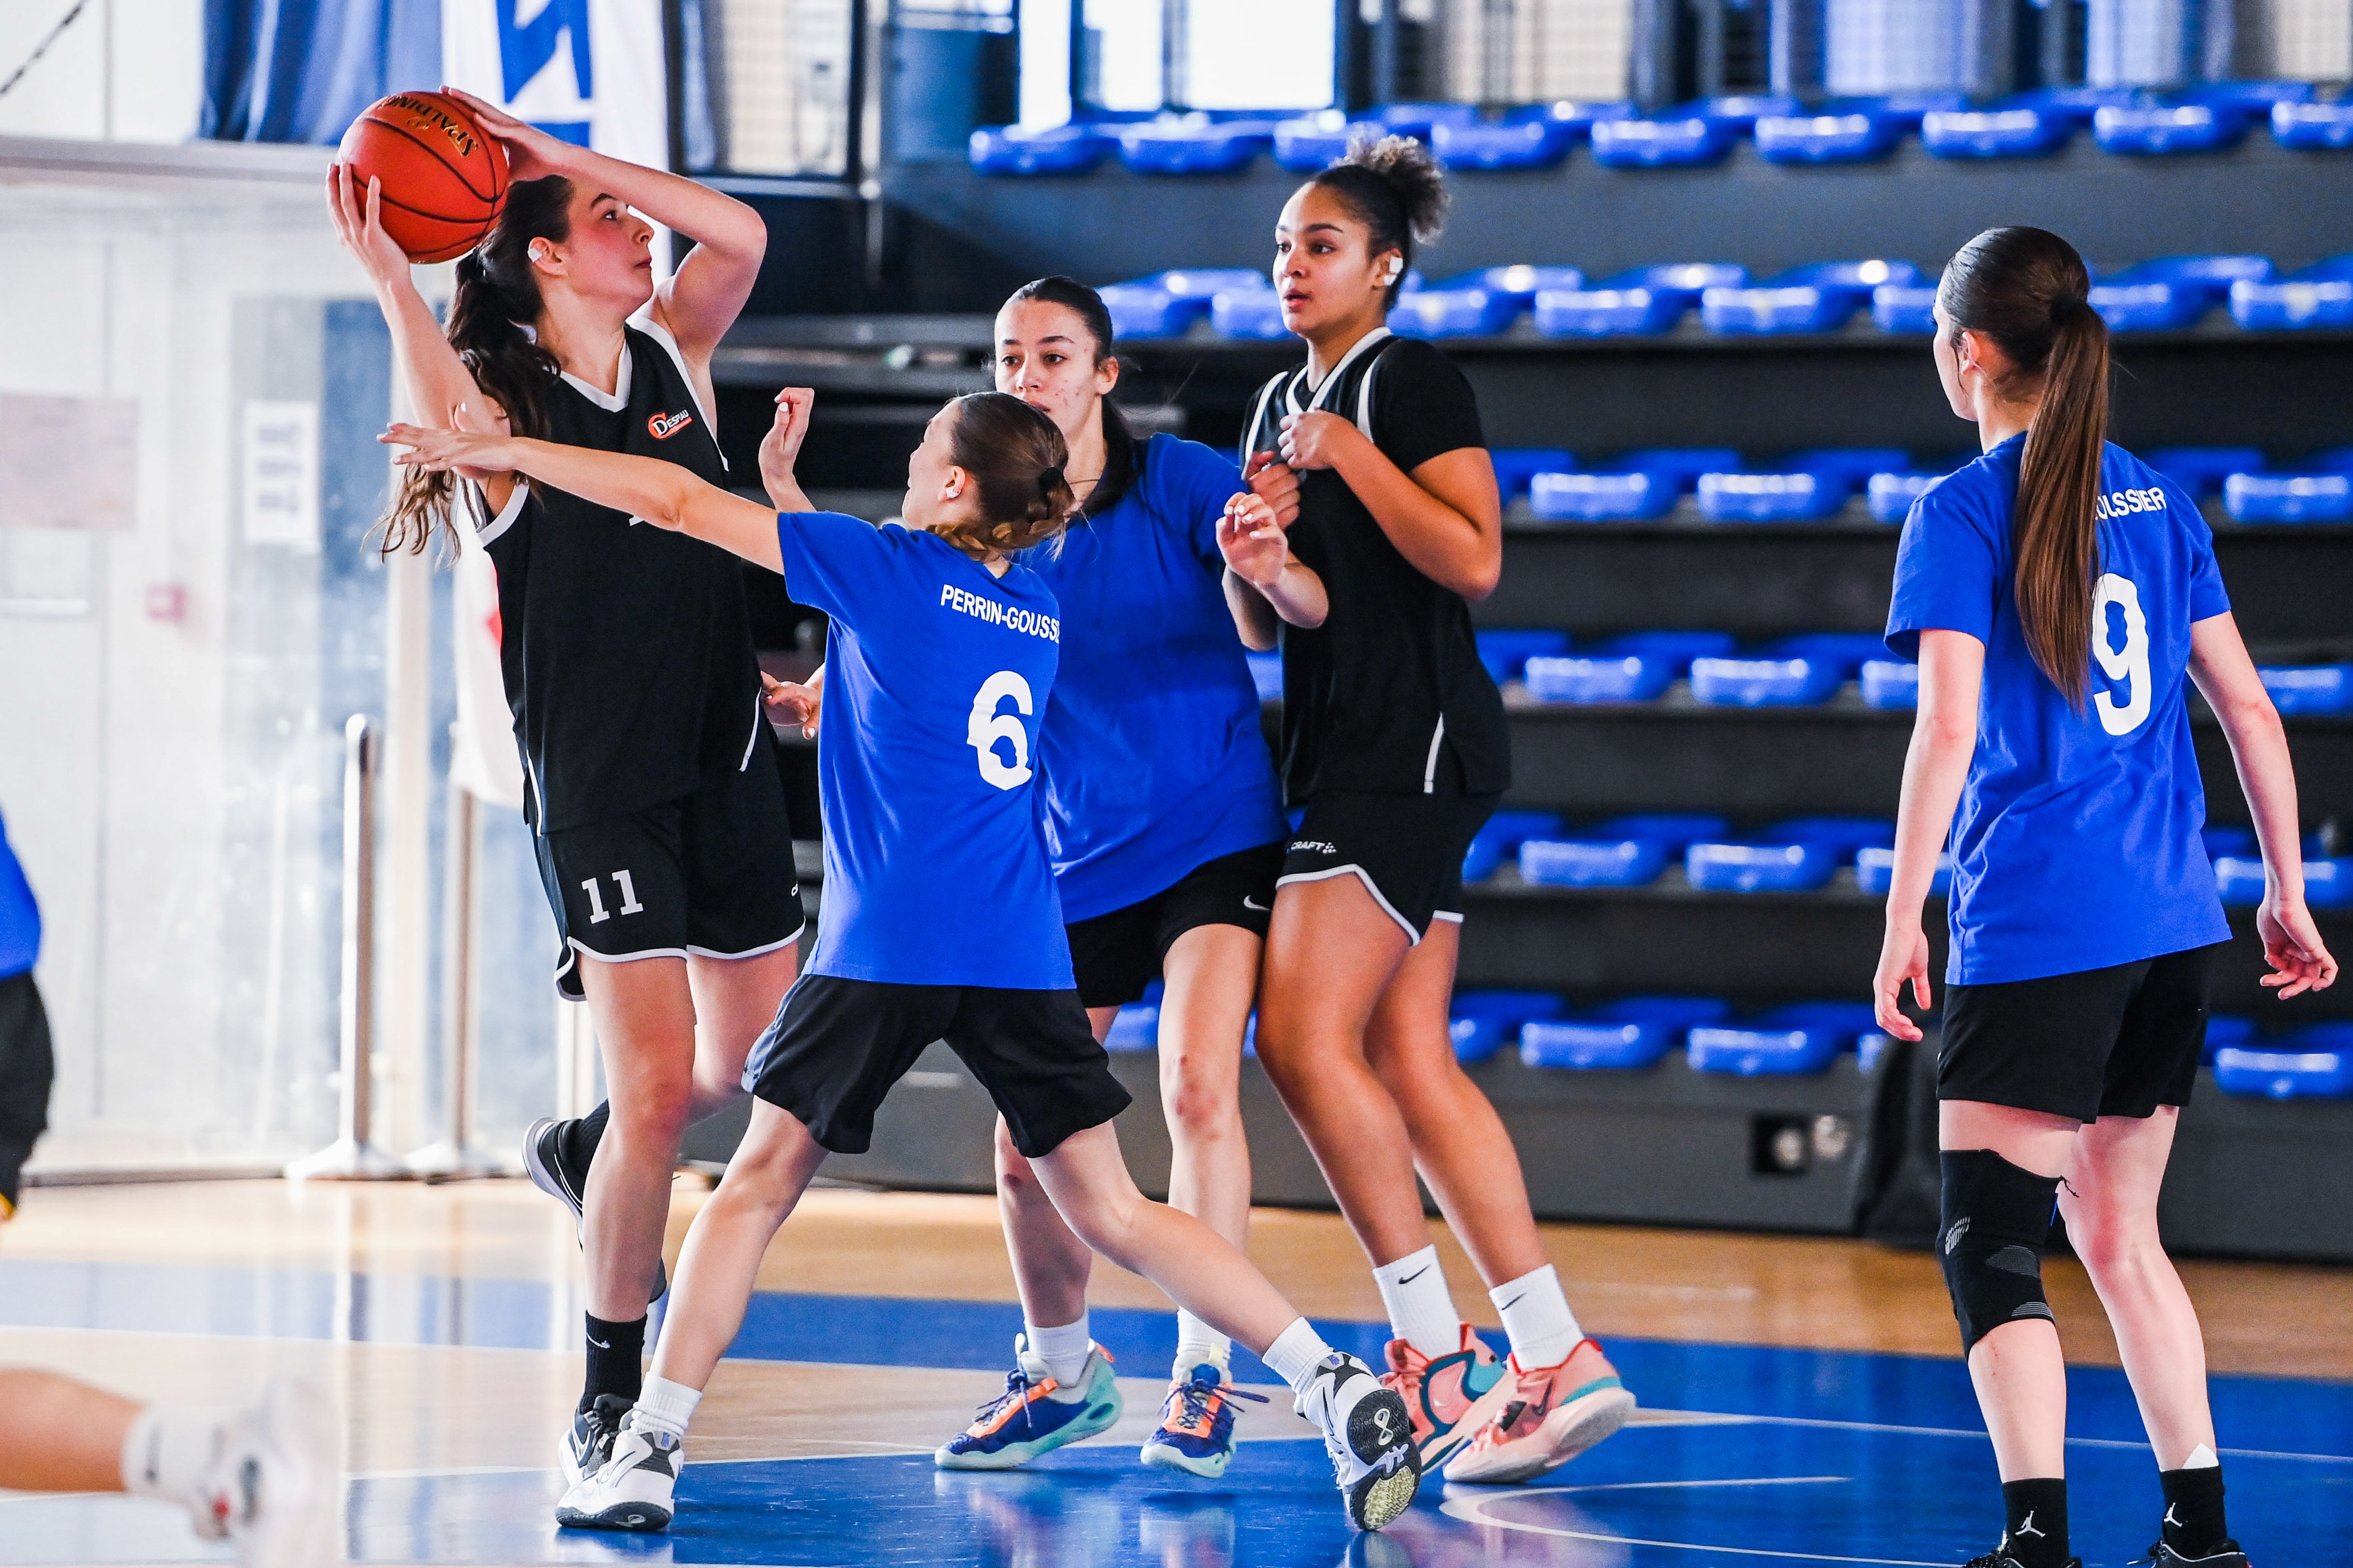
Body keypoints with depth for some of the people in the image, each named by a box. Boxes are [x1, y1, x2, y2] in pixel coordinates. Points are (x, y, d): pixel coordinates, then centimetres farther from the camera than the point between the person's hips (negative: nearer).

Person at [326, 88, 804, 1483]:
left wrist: (572, 160, -11)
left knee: (753, 1057, 15)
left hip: (728, 763, 6)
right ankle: (610, 1394, 1)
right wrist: (392, 282, -38)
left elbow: (741, 237, -8)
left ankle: (583, 1159, 46)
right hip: (599, 782, -6)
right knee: (657, 1085, -12)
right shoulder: (509, 402, -8)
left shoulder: (673, 360, 8)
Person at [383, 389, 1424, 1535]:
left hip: (884, 948, -5)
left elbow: (680, 503, 2)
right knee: (1111, 1214, 8)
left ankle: (650, 1450, 0)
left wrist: (499, 450, 9)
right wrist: (783, 487, 36)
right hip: (1022, 955, 5)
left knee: (759, 1183, 6)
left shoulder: (891, 568, -1)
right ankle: (1336, 1388, -4)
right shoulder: (1039, 614, 16)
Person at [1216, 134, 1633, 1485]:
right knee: (1412, 1062, 5)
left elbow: (1475, 562, -17)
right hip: (1343, 755, 9)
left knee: (1307, 1034, -16)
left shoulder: (1412, 383, -7)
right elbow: (1267, 626, 18)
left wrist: (1355, 457, -20)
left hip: (1417, 749, -9)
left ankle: (1434, 1349, -10)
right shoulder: (1282, 406, 18)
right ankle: (1559, 1361, 5)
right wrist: (1258, 572, -4)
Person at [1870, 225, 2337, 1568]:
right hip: (2172, 927, 6)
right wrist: (2288, 891, 18)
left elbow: (1950, 727, -14)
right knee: (2119, 1234, 17)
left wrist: (1903, 920, -11)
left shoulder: (1963, 512, -6)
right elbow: (2248, 709, 12)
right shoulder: (2159, 501, 11)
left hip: (2033, 929, -6)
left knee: (1990, 1242, -5)